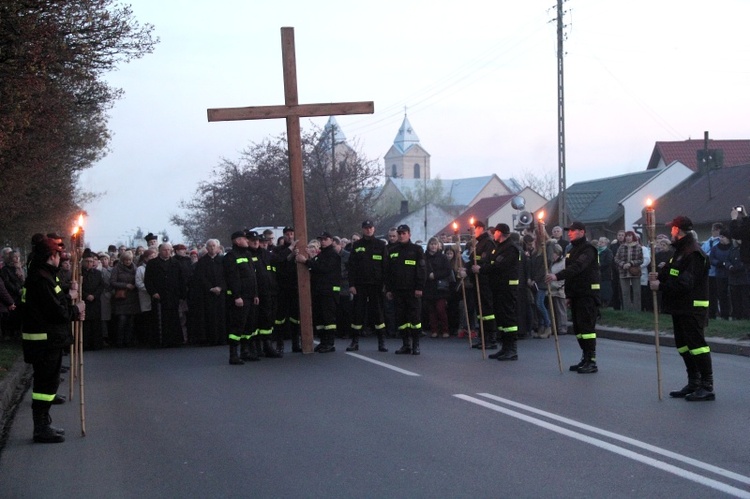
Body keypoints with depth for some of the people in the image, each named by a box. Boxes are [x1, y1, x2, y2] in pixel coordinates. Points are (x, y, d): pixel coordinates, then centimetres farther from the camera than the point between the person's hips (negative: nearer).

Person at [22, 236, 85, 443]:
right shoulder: (42, 279, -20)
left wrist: (73, 311, 3)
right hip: (45, 341, -10)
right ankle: (41, 429, 2)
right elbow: (57, 312, -21)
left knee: (47, 382, 17)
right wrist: (76, 310, -5)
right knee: (47, 382, -4)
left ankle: (43, 425, 26)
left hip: (47, 340, 10)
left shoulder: (41, 275, 12)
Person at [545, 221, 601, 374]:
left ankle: (591, 362, -10)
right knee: (578, 327, 10)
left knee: (586, 327, -11)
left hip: (587, 294, -9)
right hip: (575, 294, 9)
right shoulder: (572, 250, 19)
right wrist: (568, 294, 16)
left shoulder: (588, 249, -12)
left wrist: (557, 276, -38)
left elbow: (577, 267, -27)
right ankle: (585, 358, 17)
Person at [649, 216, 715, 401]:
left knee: (696, 344, -9)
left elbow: (685, 283, -26)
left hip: (692, 308, -11)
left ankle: (707, 387, -6)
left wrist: (661, 286, -19)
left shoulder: (693, 253, -18)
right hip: (681, 308, 11)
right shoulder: (681, 250, 16)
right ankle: (694, 383, 23)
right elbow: (673, 273, 18)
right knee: (683, 345, 15)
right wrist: (658, 276, -3)